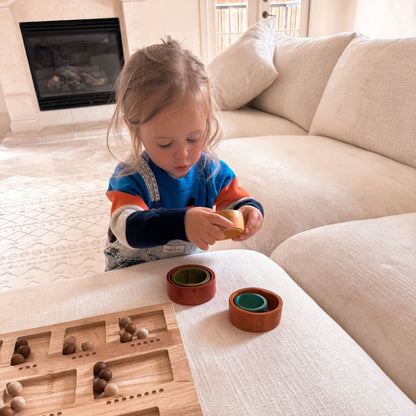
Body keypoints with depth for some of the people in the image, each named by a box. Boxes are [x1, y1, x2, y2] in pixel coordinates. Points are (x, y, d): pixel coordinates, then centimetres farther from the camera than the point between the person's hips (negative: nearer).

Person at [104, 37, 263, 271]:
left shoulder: (213, 170, -8)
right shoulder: (130, 177, -20)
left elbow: (235, 200, -2)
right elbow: (127, 228, -34)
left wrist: (249, 211, -27)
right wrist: (181, 222, -50)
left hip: (191, 264, 3)